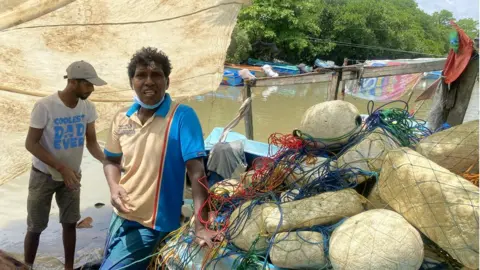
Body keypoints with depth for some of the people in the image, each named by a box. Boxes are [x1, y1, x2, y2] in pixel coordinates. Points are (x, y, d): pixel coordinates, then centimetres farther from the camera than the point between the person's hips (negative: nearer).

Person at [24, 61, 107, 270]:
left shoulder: (88, 108, -11)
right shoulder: (44, 106, -25)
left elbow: (91, 142, -4)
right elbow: (31, 144, -20)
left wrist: (105, 160, -24)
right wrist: (61, 168, -29)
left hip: (72, 175, 4)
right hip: (44, 176, -4)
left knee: (70, 223, 11)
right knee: (35, 227, 8)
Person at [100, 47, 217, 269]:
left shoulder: (182, 116, -18)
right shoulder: (121, 119, -1)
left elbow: (196, 171, -23)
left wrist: (200, 226, -30)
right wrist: (114, 187, -8)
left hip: (152, 225, -6)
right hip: (120, 216, 6)